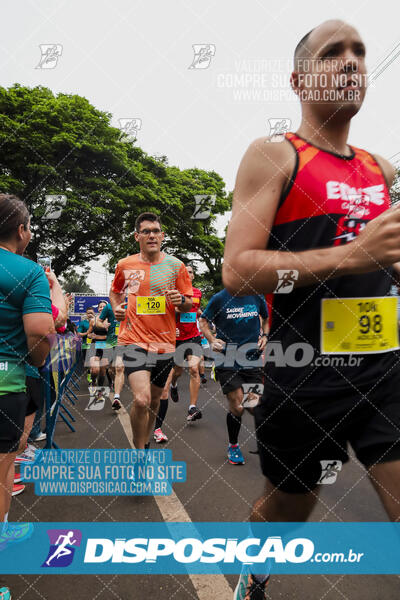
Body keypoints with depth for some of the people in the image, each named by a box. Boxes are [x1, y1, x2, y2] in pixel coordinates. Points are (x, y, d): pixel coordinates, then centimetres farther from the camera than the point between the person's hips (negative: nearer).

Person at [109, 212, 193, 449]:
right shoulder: (124, 265, 4)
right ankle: (139, 452, 7)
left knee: (155, 399, 16)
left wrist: (181, 300, -16)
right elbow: (115, 291, 23)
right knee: (141, 399, -17)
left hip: (164, 342, 2)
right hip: (133, 340, -1)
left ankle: (146, 442, 43)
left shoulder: (176, 265, 2)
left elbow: (189, 305, 6)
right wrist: (116, 308, 3)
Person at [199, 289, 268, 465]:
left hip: (252, 359, 3)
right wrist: (212, 340, -11)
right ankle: (233, 446, 21)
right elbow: (204, 321, 6)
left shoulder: (257, 297, 6)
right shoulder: (219, 298, -4)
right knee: (237, 406, -6)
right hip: (227, 361, -3)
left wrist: (264, 335, 5)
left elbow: (266, 319, 22)